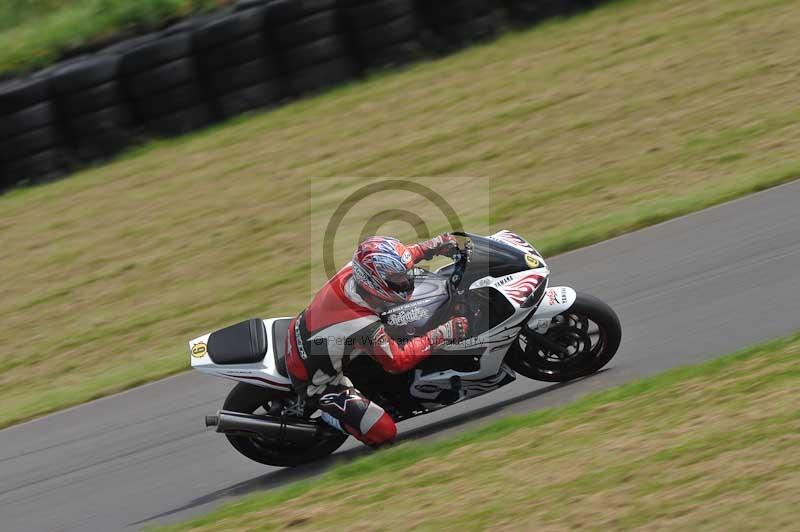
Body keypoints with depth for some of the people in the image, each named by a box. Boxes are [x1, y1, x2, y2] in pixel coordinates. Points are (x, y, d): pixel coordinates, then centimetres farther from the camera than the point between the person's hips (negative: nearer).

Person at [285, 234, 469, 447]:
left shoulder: (353, 269, -22)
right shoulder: (365, 327, -39)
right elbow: (397, 361, -23)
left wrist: (433, 245, -6)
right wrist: (442, 335, -26)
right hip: (314, 380, -8)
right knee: (384, 431, -13)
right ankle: (328, 413, 9)